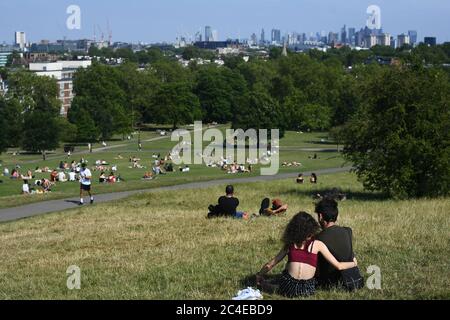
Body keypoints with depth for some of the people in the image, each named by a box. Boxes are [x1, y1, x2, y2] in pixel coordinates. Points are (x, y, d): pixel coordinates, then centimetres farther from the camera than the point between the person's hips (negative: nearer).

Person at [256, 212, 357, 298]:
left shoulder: (289, 244, 7)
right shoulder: (318, 244, 3)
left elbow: (270, 265, 11)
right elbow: (338, 266, 7)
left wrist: (259, 275, 28)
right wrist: (354, 263, 25)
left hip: (288, 287, 5)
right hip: (307, 289, -5)